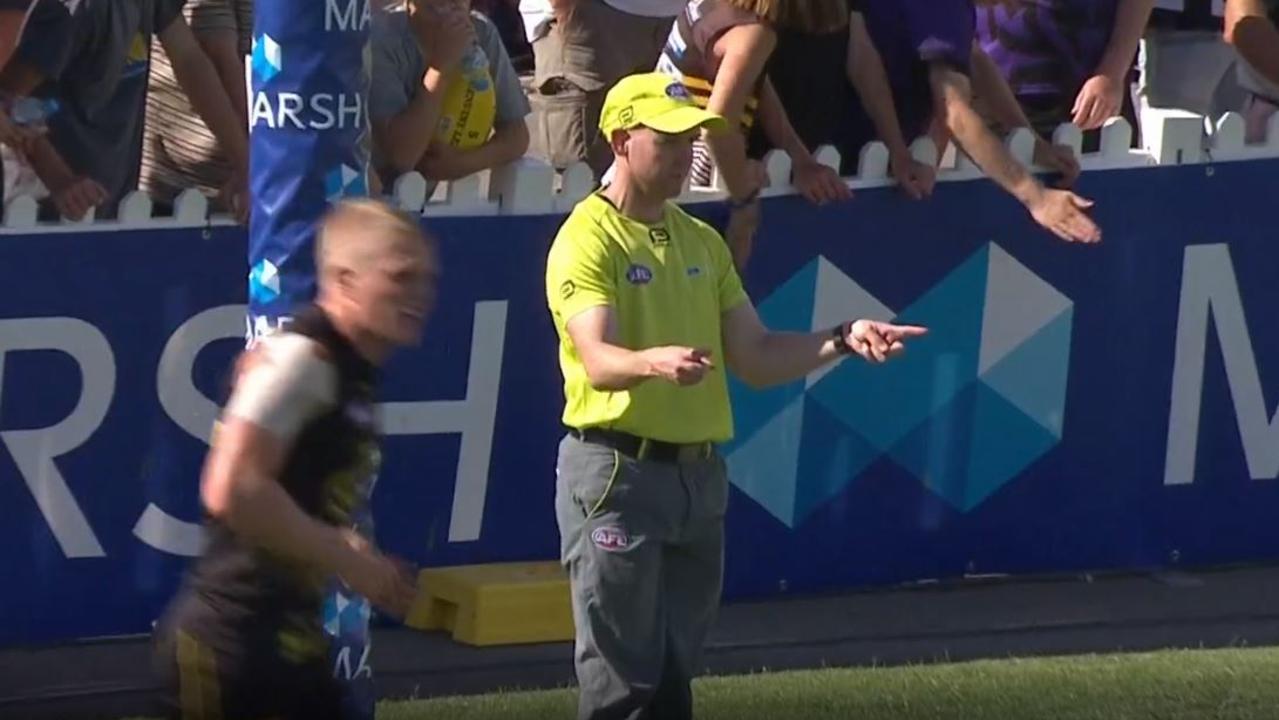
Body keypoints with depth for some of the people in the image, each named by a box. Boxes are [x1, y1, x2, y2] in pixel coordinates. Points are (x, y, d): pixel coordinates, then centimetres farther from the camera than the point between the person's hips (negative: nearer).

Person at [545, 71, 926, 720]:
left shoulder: (702, 243, 17)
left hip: (699, 472, 8)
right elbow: (598, 361, -23)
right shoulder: (588, 239, -8)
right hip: (617, 470, -8)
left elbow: (756, 359, 14)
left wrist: (843, 340, -1)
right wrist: (655, 363, -44)